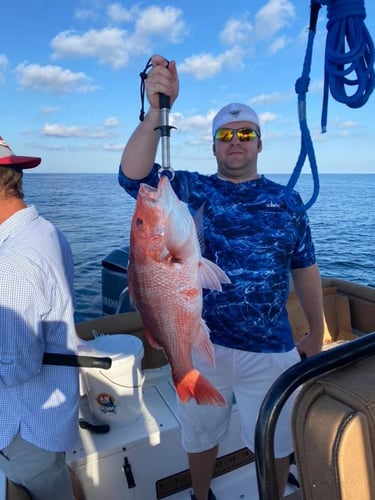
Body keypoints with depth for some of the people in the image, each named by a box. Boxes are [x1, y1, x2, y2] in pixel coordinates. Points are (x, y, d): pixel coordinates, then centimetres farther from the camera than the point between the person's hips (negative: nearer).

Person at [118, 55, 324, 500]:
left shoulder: (286, 200, 1)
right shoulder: (189, 190, -3)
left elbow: (304, 268, 6)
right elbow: (133, 175, -20)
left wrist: (316, 333, 9)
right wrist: (157, 109, -31)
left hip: (271, 349, 1)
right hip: (199, 345, 0)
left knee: (275, 443, 20)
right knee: (200, 435, 23)